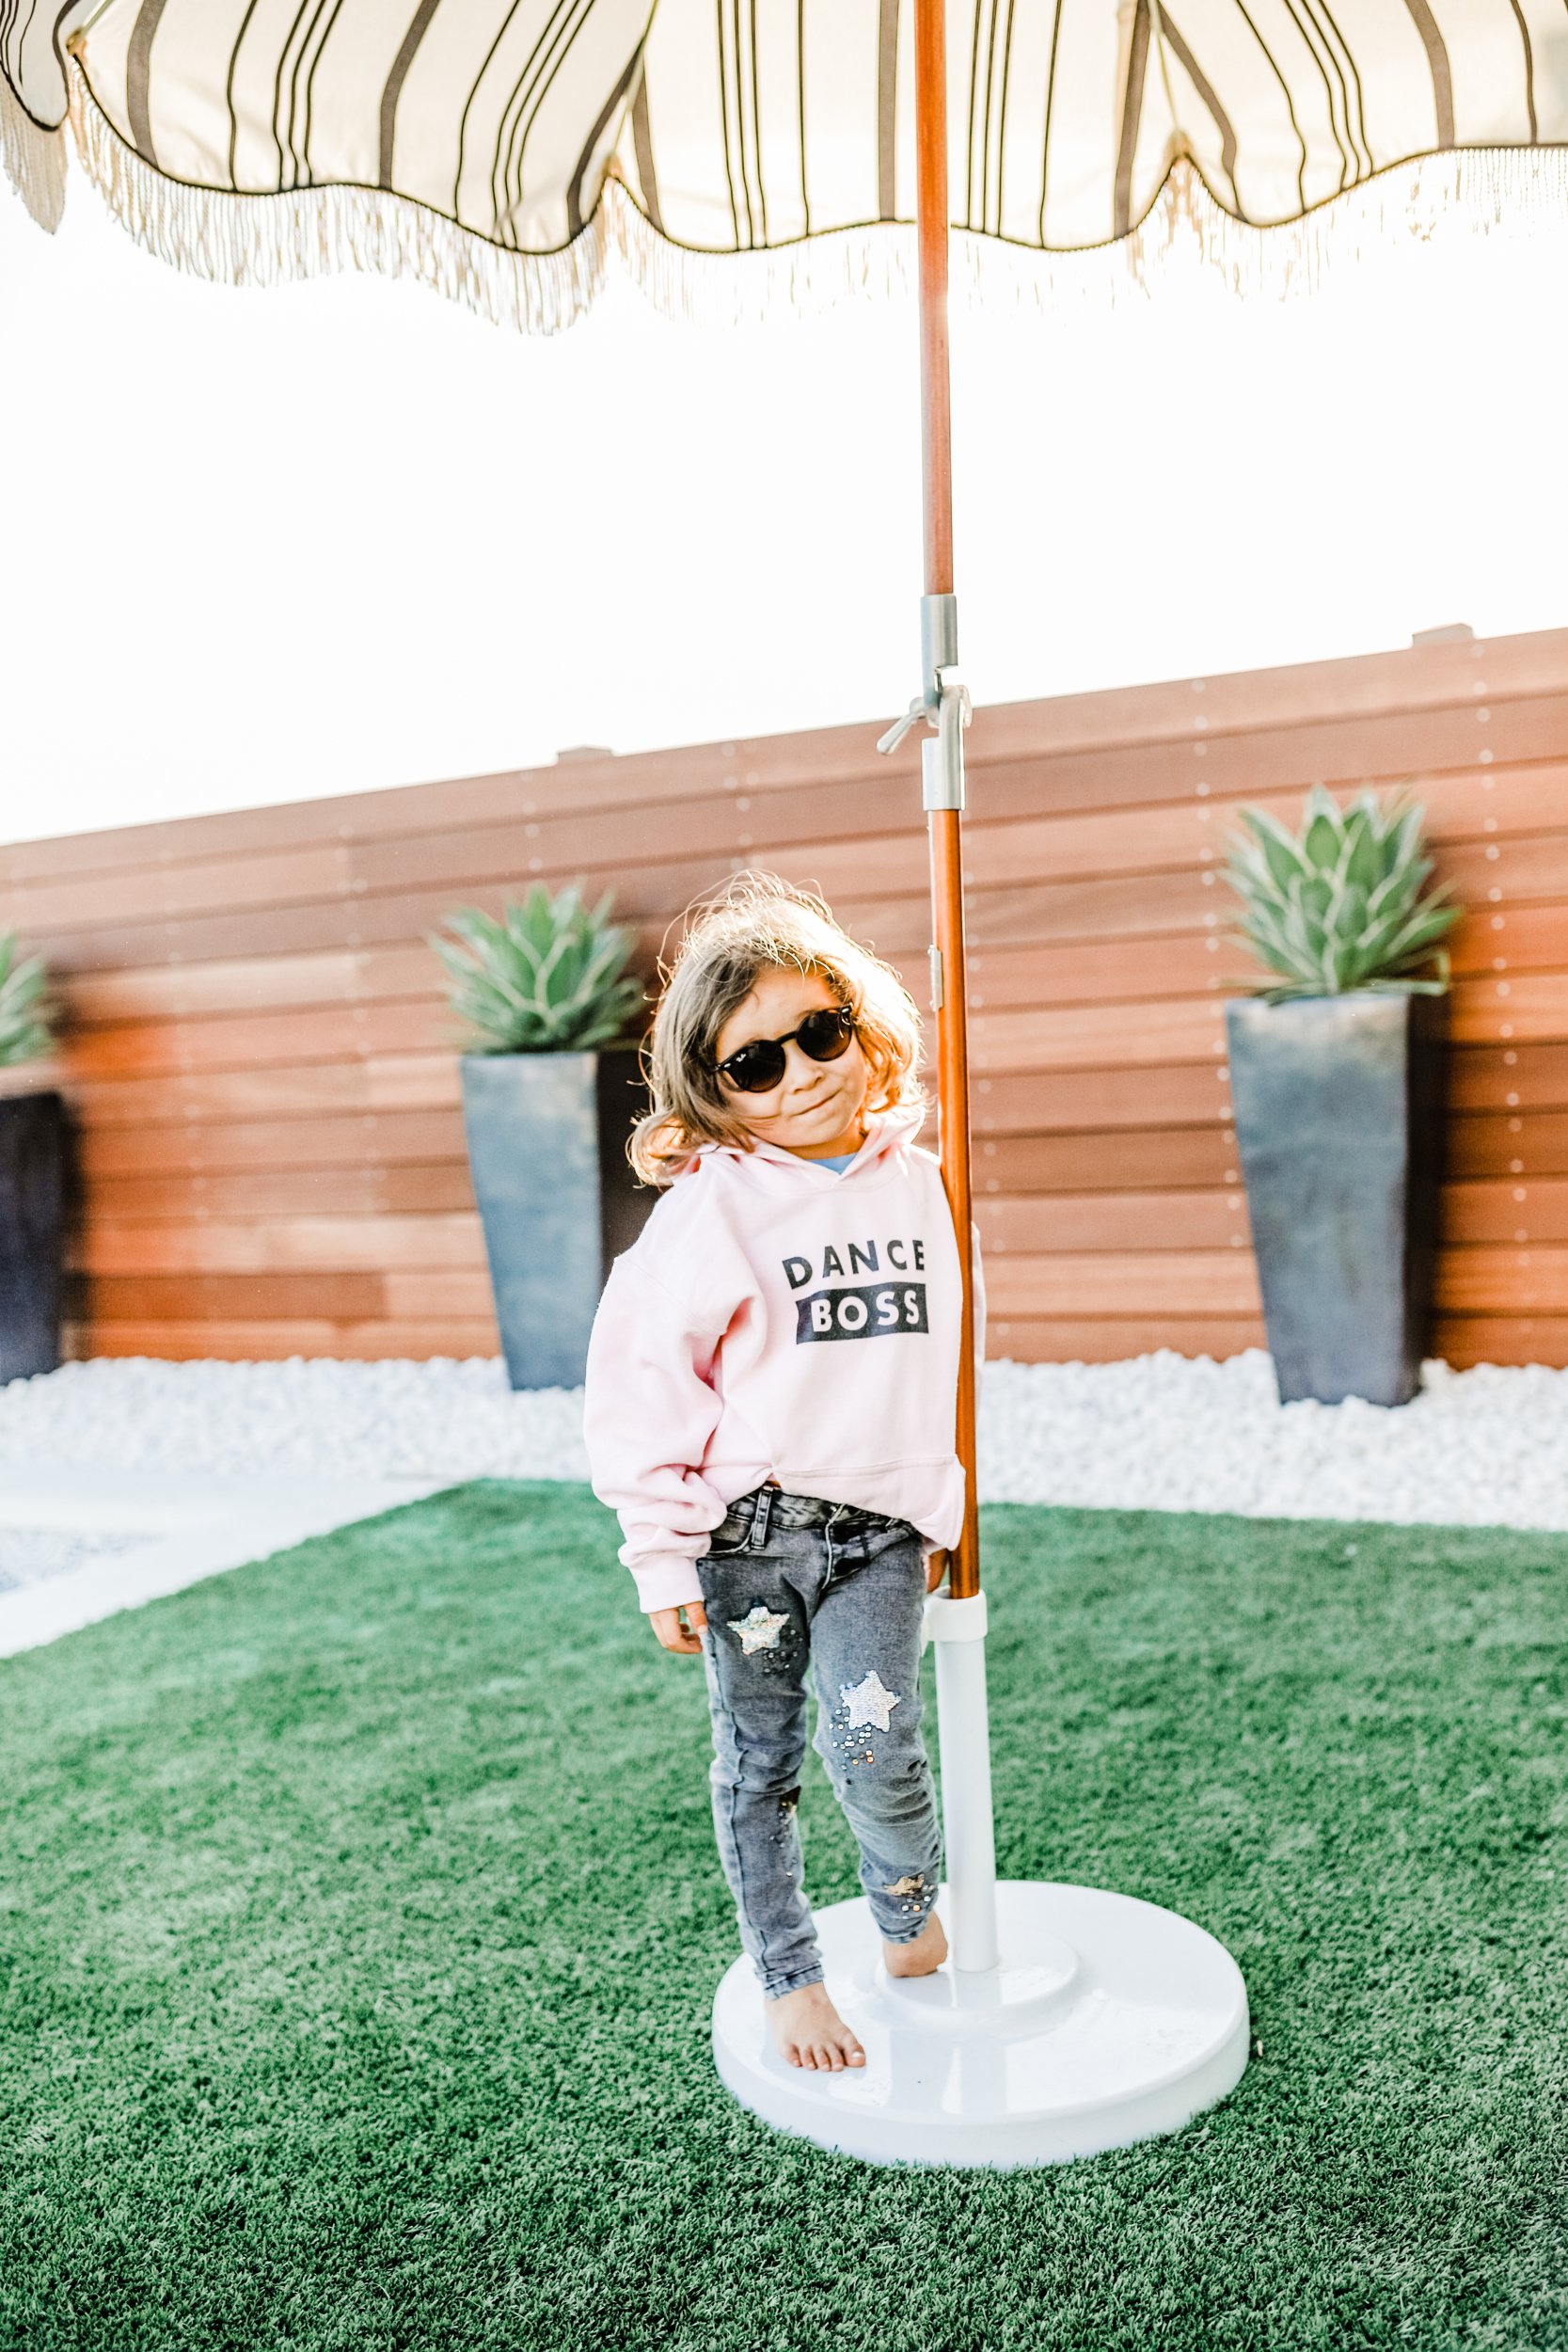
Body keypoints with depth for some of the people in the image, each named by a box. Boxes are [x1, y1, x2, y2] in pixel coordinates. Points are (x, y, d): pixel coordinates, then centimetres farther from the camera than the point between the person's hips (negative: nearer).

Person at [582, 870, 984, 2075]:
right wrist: (665, 1560, -8)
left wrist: (942, 1512, 16)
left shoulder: (919, 1184, 4)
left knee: (873, 1739, -9)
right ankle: (790, 1980, 32)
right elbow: (644, 1389, -9)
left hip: (879, 1529, 2)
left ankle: (914, 1918, 23)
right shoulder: (708, 1208, -10)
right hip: (743, 1529, -2)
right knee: (759, 1763, 10)